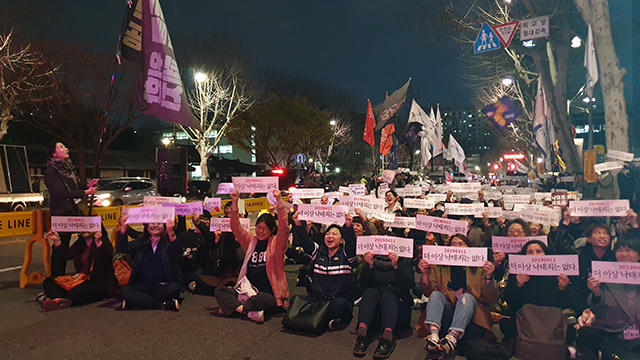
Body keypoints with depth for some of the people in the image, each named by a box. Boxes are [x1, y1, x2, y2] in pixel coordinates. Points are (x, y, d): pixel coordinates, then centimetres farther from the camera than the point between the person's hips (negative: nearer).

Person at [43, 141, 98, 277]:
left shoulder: (68, 168, 13)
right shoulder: (50, 172, -10)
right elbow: (62, 193, -20)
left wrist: (88, 185, -1)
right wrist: (85, 192, -21)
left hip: (73, 211, 7)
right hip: (62, 214, -7)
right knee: (61, 247, -1)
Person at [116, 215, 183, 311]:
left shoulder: (168, 241, 6)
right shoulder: (140, 242, 15)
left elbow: (178, 251, -17)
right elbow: (122, 249, -2)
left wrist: (171, 233, -37)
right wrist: (124, 228, -18)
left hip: (163, 286, -2)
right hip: (143, 285, 3)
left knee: (173, 288, -34)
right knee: (124, 290, -26)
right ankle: (163, 305, -30)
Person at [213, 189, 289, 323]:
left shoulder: (277, 243, 0)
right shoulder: (251, 241, 14)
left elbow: (284, 227, -17)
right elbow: (236, 227, 11)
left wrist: (279, 201, -25)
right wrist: (235, 202, 0)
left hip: (268, 295, -5)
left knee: (265, 299, -40)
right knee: (219, 291, -12)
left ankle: (232, 306, -20)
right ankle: (248, 311, -27)